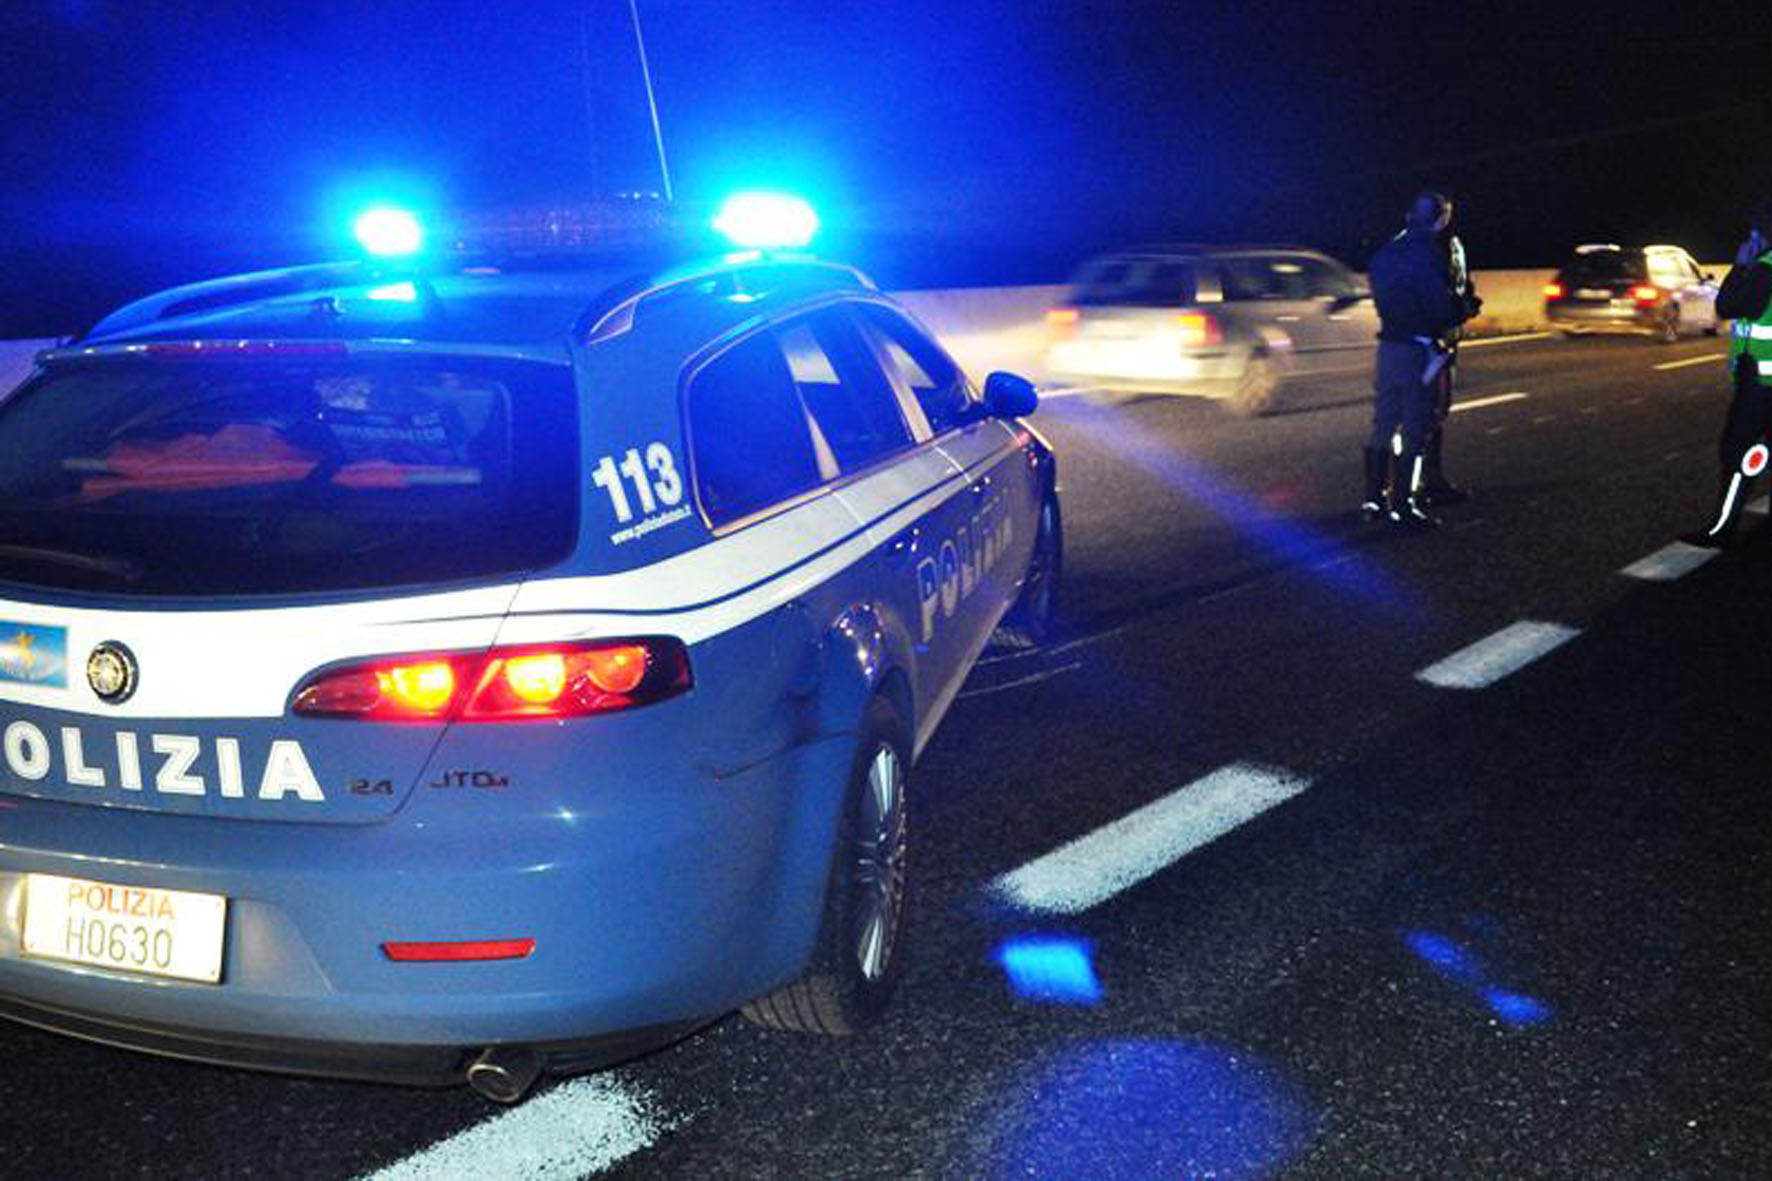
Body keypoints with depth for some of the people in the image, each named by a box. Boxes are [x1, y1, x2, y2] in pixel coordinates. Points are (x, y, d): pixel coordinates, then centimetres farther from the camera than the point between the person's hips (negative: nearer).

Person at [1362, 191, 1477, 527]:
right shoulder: (1429, 254, -14)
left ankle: (1374, 499, 18)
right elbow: (1442, 308, -17)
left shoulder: (1384, 253, 8)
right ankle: (1403, 505, 1)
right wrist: (1466, 308, 4)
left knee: (1383, 426, 14)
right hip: (1419, 351, -7)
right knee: (1415, 430, -1)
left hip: (1388, 346, 7)